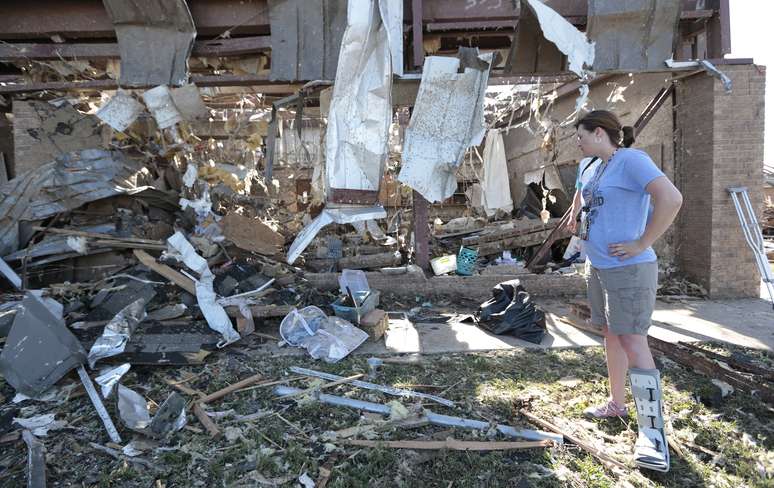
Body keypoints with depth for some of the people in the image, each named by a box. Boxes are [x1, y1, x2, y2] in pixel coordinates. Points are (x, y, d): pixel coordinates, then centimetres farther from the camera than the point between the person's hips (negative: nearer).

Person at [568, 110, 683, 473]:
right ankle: (616, 403, 32)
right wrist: (576, 220, 17)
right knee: (611, 335, 17)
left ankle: (653, 434, -3)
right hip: (597, 267, 10)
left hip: (628, 270, -9)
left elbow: (671, 199, -27)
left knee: (633, 343, -10)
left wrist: (642, 245, -22)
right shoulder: (599, 168, 12)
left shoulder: (630, 159, -15)